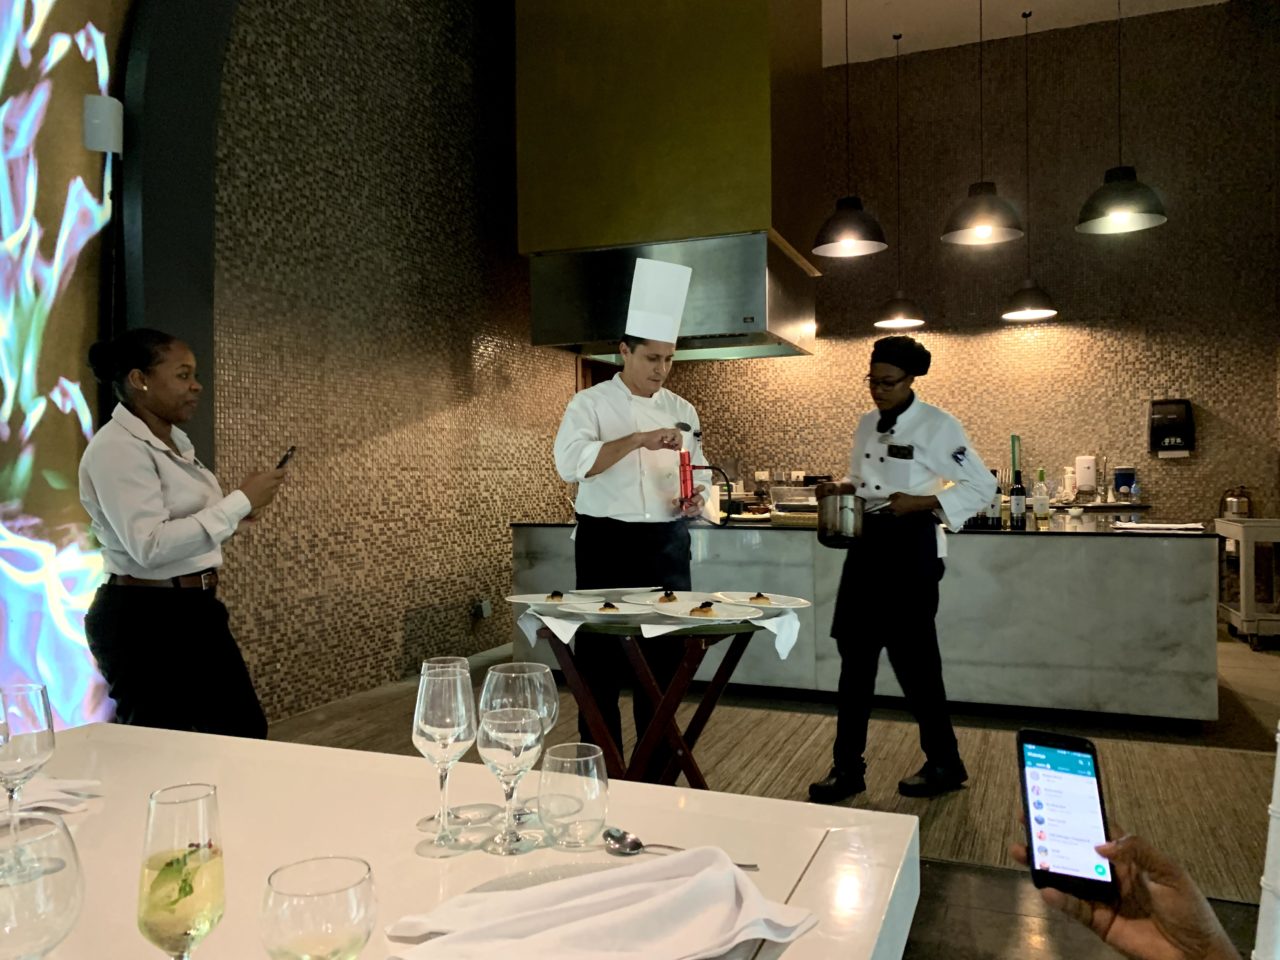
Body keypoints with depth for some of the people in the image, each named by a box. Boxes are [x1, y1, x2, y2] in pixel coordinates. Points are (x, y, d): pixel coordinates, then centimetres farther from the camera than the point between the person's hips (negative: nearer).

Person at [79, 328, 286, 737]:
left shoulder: (175, 442, 11)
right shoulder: (117, 448, -18)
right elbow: (150, 546, -28)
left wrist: (237, 510, 4)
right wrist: (240, 502, -24)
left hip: (194, 611, 9)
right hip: (145, 622, -9)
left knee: (245, 733, 15)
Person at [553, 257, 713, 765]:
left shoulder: (682, 411, 9)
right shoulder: (590, 403, -4)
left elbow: (694, 476, 15)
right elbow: (570, 463, -21)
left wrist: (694, 500, -8)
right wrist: (638, 439, -29)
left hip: (668, 546, 4)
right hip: (607, 542, -4)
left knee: (663, 662, 8)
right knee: (602, 665, 2)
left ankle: (658, 775, 23)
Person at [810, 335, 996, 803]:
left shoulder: (937, 426, -10)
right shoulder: (866, 425, 11)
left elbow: (981, 486, -11)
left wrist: (922, 502, -20)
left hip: (911, 546, -7)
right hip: (868, 543, 7)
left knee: (913, 656, 1)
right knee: (856, 654, 6)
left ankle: (944, 763, 22)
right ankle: (847, 768, 16)